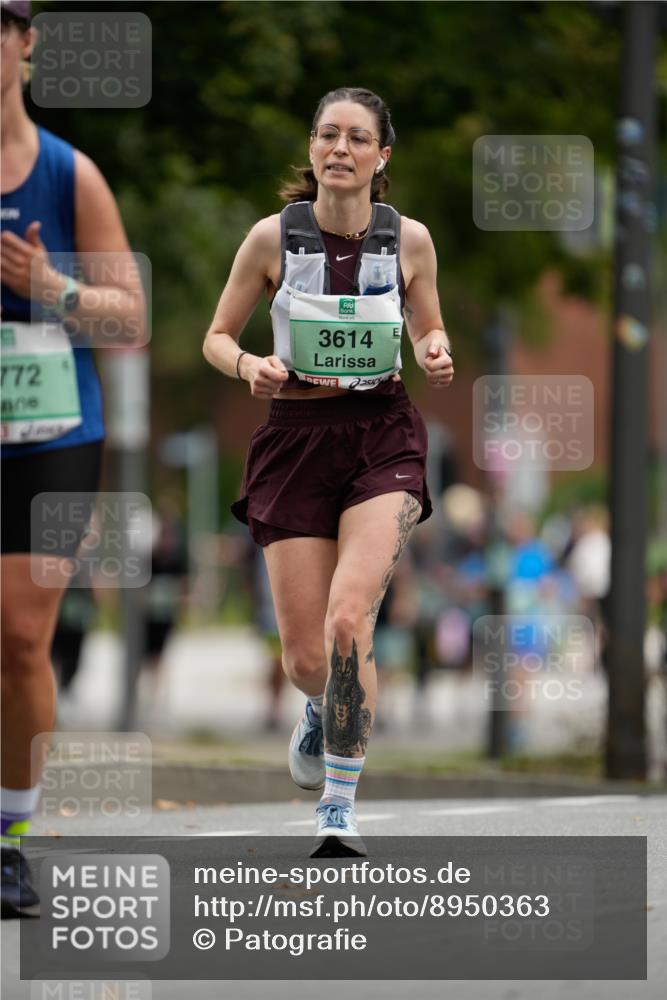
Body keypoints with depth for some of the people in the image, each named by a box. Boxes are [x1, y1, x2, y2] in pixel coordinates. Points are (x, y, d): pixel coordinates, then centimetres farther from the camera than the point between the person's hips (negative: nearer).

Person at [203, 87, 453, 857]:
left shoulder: (409, 239, -1)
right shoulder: (273, 237, -4)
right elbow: (217, 337, 6)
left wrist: (435, 355, -7)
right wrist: (249, 367, -16)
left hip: (383, 438, -1)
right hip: (295, 439, 1)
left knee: (348, 620, -23)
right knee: (306, 661, 2)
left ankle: (339, 806, -13)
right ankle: (322, 708, 41)